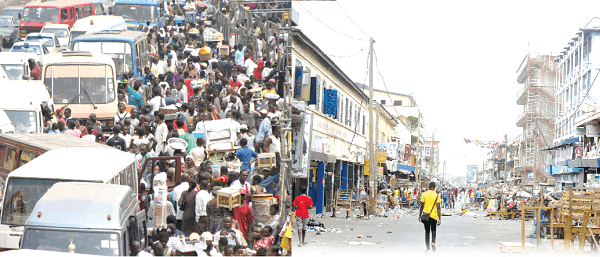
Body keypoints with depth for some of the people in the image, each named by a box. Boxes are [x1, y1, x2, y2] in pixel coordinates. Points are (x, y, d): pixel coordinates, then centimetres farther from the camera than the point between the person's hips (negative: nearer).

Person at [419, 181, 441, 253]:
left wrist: (420, 215, 12)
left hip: (425, 215, 0)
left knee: (427, 231, 7)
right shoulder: (437, 195, -3)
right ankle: (433, 242, -4)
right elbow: (438, 208, -5)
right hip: (434, 215, 0)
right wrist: (439, 219, -3)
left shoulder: (424, 194, 0)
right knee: (433, 230, 20)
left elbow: (421, 206, 1)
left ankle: (428, 248, 2)